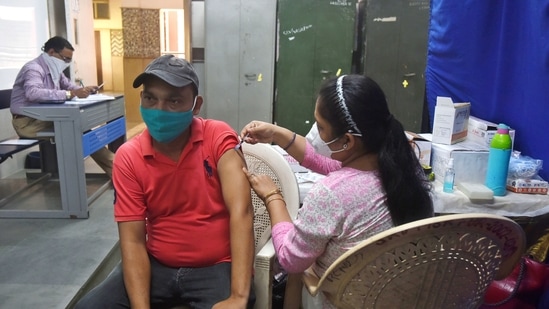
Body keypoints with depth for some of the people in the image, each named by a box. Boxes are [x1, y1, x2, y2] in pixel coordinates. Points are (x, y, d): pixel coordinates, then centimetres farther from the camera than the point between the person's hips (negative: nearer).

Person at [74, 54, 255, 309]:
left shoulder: (219, 137, -12)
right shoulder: (128, 157, -5)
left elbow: (241, 212, -22)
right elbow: (133, 240, -7)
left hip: (216, 267, -2)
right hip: (157, 266, 3)